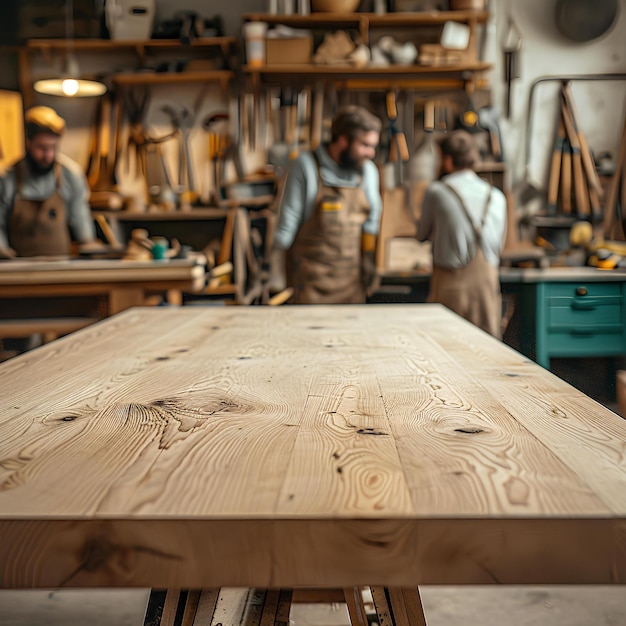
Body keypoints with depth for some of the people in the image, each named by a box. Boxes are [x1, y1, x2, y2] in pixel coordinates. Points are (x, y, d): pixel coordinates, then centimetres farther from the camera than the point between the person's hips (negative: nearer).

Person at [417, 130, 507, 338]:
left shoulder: (436, 192, -5)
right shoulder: (497, 197, 7)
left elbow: (422, 235, 9)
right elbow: (499, 245, 14)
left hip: (451, 284, -4)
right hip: (488, 281, 4)